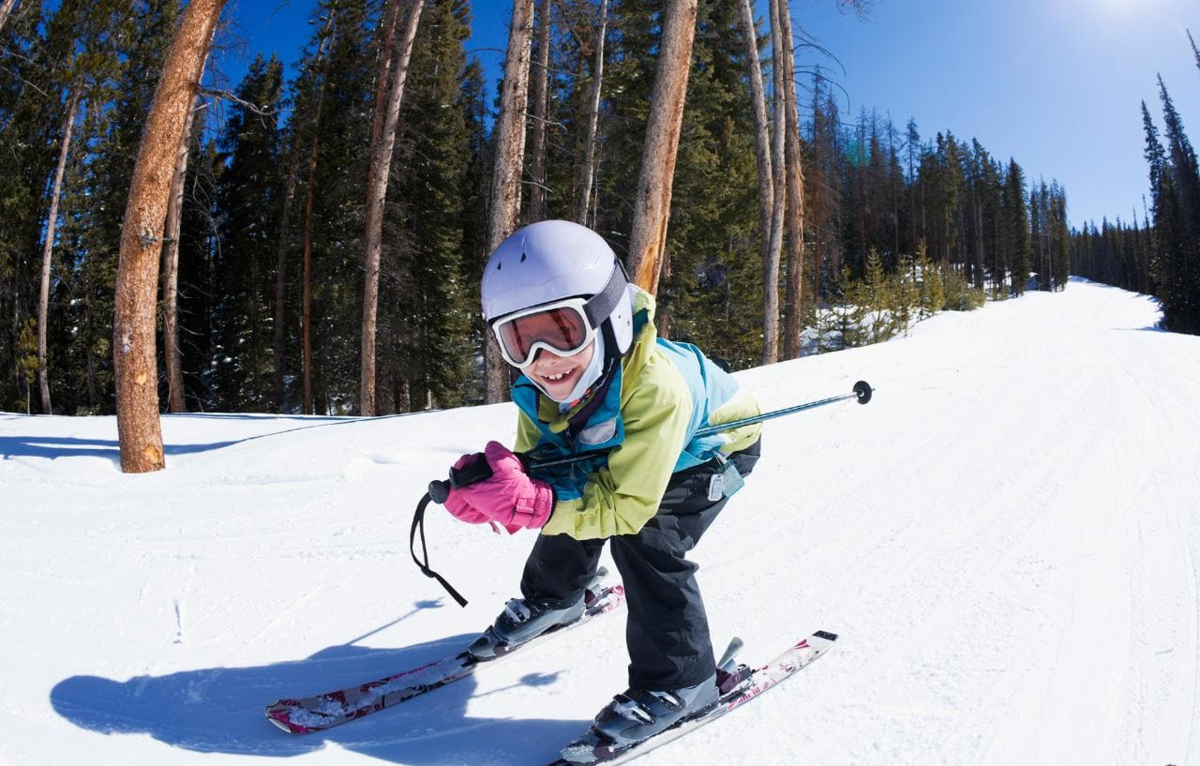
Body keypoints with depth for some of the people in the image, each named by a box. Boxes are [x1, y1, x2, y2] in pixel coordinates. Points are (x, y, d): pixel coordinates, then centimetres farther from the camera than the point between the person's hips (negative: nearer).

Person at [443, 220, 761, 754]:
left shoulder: (654, 385, -45)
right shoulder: (540, 391, -23)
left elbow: (626, 505, -40)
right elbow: (540, 463, -15)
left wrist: (530, 504, -51)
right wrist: (492, 482, -37)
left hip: (713, 450, -7)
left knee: (644, 538, -24)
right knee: (570, 496, 3)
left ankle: (678, 680, -5)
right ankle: (550, 601, 36)